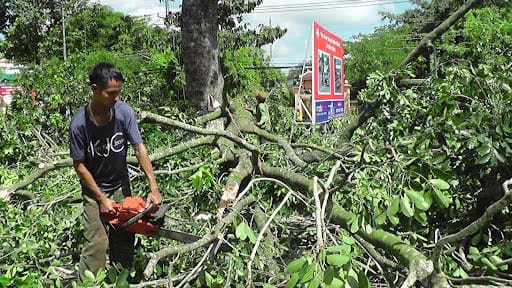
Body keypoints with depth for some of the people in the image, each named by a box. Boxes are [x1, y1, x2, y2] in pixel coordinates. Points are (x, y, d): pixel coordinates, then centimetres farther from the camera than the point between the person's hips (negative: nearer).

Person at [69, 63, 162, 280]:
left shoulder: (124, 112, -19)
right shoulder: (79, 124, -23)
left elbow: (139, 149, -16)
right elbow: (79, 165, -14)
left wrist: (154, 188, -22)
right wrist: (101, 199, -14)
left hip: (121, 186, 3)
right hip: (93, 189, -3)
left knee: (124, 239, 9)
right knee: (97, 243, -9)